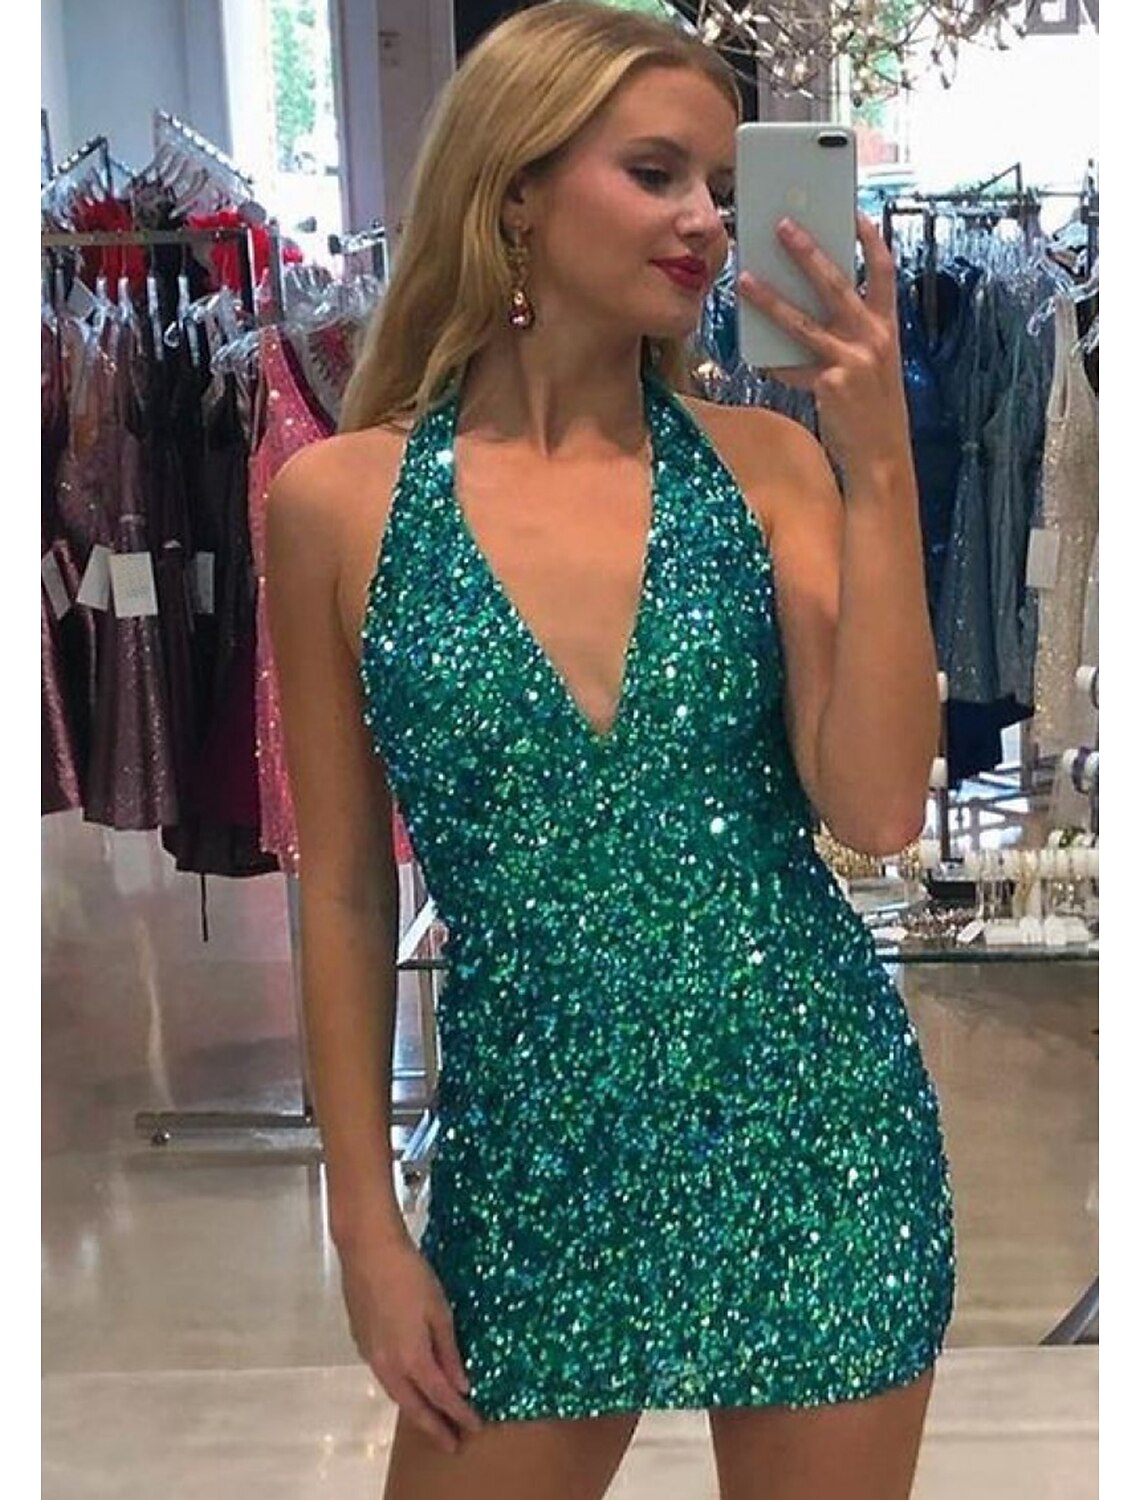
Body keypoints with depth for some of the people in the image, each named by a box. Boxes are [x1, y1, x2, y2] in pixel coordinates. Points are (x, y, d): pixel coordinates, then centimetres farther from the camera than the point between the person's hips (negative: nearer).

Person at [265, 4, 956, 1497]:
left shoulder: (770, 463, -3)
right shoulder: (340, 499, -5)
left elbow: (879, 811, -11)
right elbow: (344, 892, 0)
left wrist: (881, 472, -17)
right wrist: (368, 1222, 2)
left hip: (816, 1134, 1)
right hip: (533, 1157, 0)